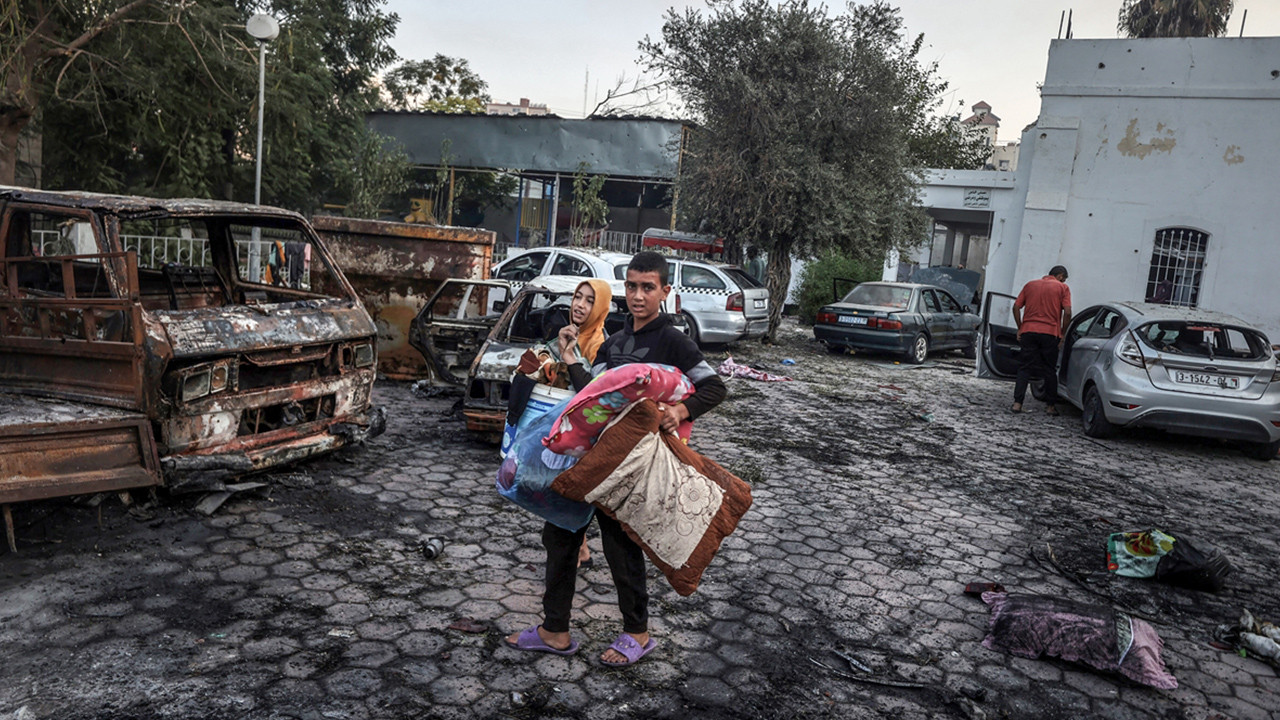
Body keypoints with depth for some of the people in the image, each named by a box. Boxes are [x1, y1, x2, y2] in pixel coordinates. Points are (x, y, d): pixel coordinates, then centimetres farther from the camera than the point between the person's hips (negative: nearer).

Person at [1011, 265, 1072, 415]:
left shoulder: (1030, 285, 13)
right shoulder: (1062, 287, 4)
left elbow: (1016, 307, 7)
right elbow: (1067, 313, -6)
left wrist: (1020, 328, 11)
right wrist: (1063, 333, 3)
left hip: (1028, 331, 2)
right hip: (1050, 333, -2)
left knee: (1024, 368, 5)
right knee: (1050, 370, 9)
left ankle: (1017, 403, -4)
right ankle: (1051, 406, 13)